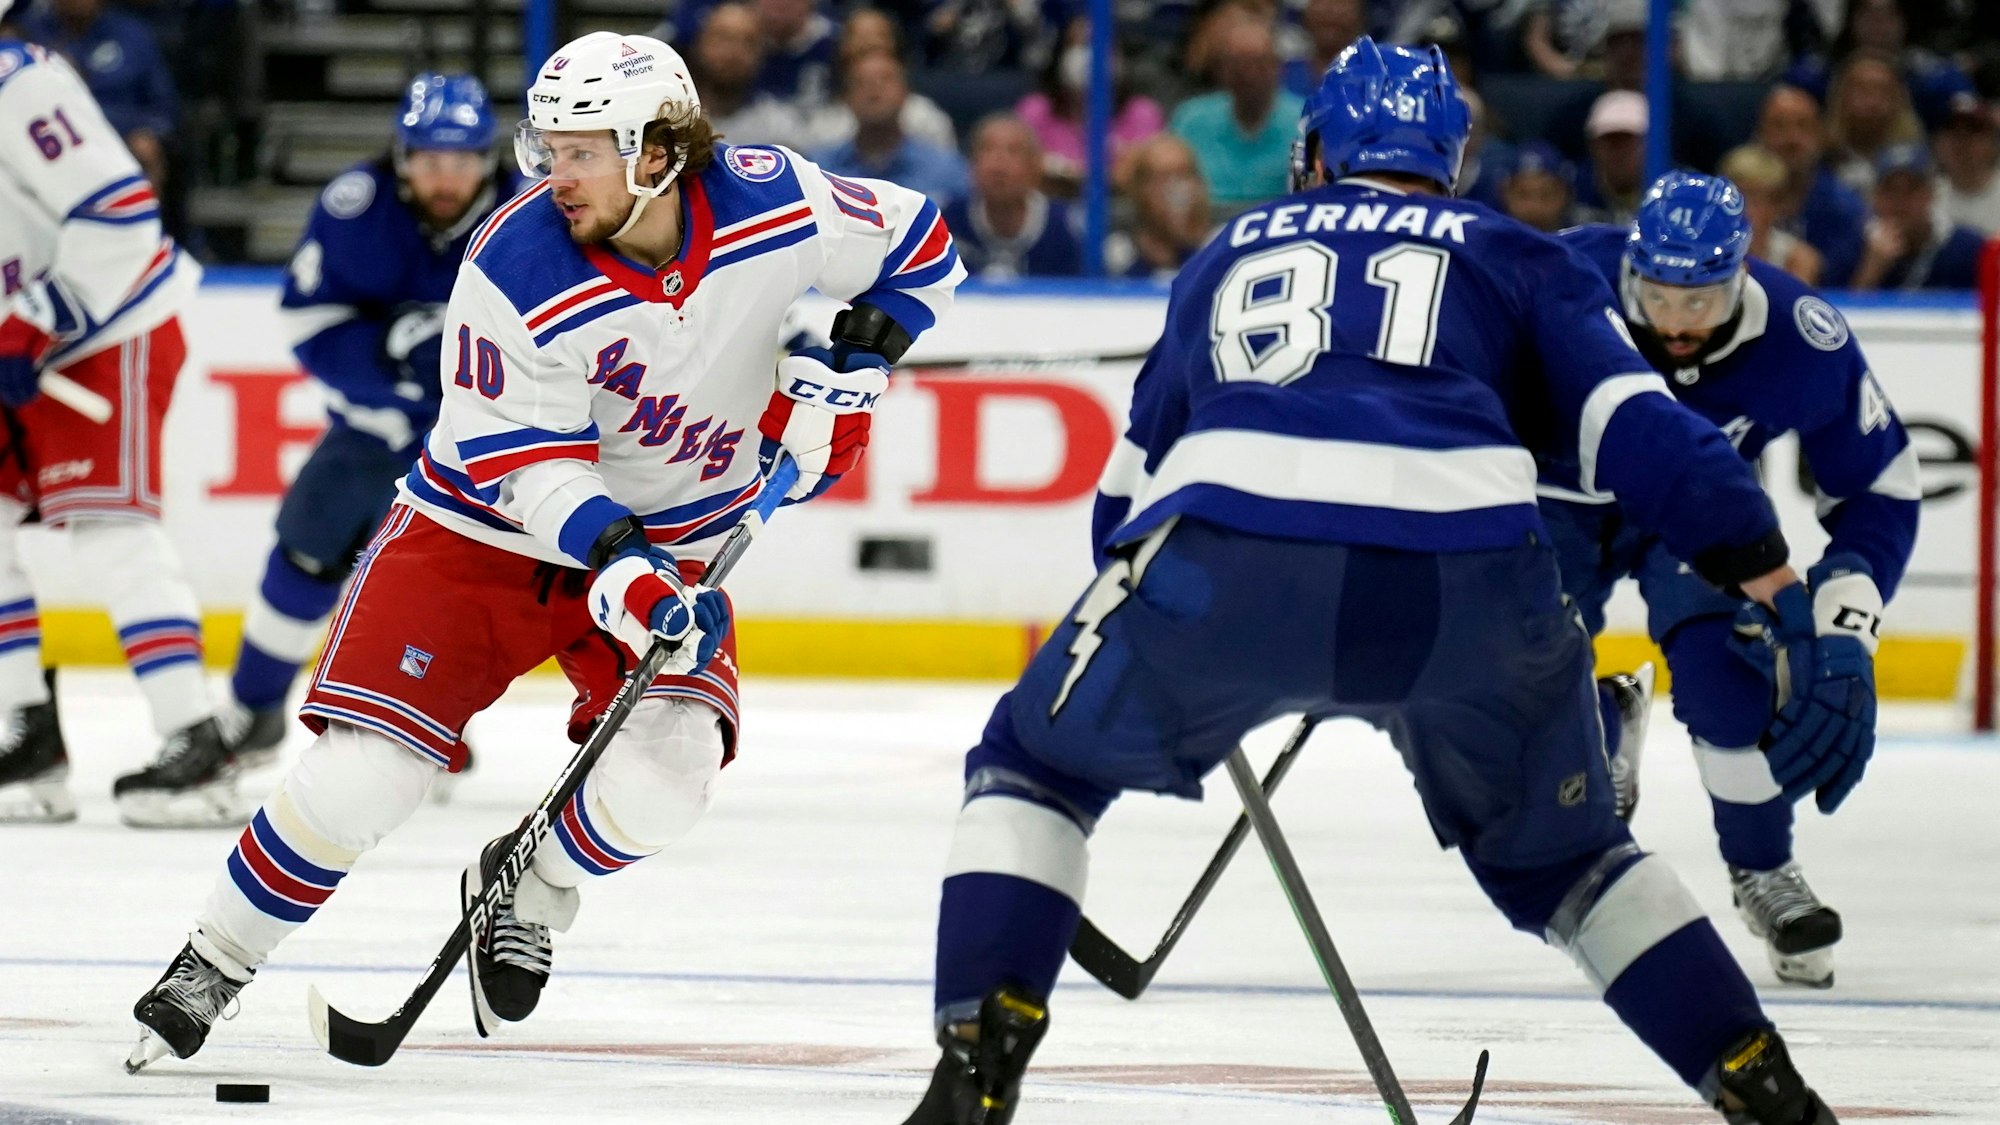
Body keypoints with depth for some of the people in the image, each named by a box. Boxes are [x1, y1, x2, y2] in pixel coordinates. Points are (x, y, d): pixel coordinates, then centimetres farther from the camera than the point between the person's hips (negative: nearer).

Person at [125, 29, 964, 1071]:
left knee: (664, 774, -20)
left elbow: (917, 249, 0)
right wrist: (616, 566, -33)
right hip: (488, 527, -2)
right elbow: (522, 456, -21)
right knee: (357, 775, -14)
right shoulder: (515, 270, -25)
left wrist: (844, 376, -12)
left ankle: (525, 893, 12)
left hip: (673, 541, 2)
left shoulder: (774, 205, -18)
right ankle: (214, 962, 6)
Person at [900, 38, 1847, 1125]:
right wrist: (1795, 614, 9)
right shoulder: (1517, 258, 28)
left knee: (1034, 762, 24)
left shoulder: (1225, 257, 34)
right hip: (1469, 582, 0)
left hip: (1226, 564, 0)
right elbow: (1646, 436, 12)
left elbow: (1127, 493, 39)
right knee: (1552, 853, 26)